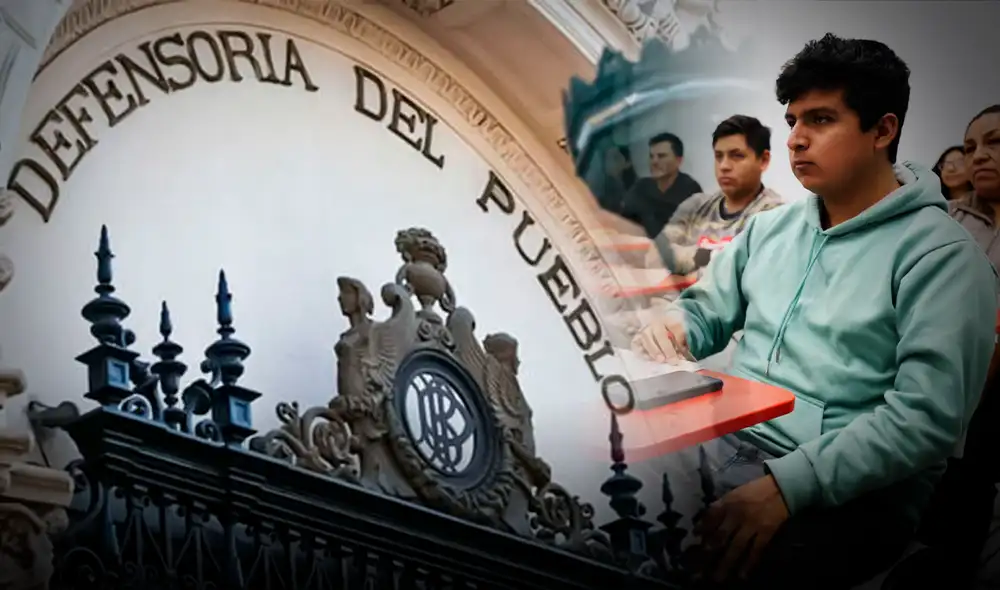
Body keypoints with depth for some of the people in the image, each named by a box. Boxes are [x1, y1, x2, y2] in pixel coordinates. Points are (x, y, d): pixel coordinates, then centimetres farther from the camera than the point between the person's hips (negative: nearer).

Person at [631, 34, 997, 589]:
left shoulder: (941, 257, -9)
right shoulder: (770, 227, 15)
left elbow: (924, 417, -18)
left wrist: (787, 485, -26)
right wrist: (671, 325, -4)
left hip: (847, 489, -6)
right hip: (722, 442, 6)